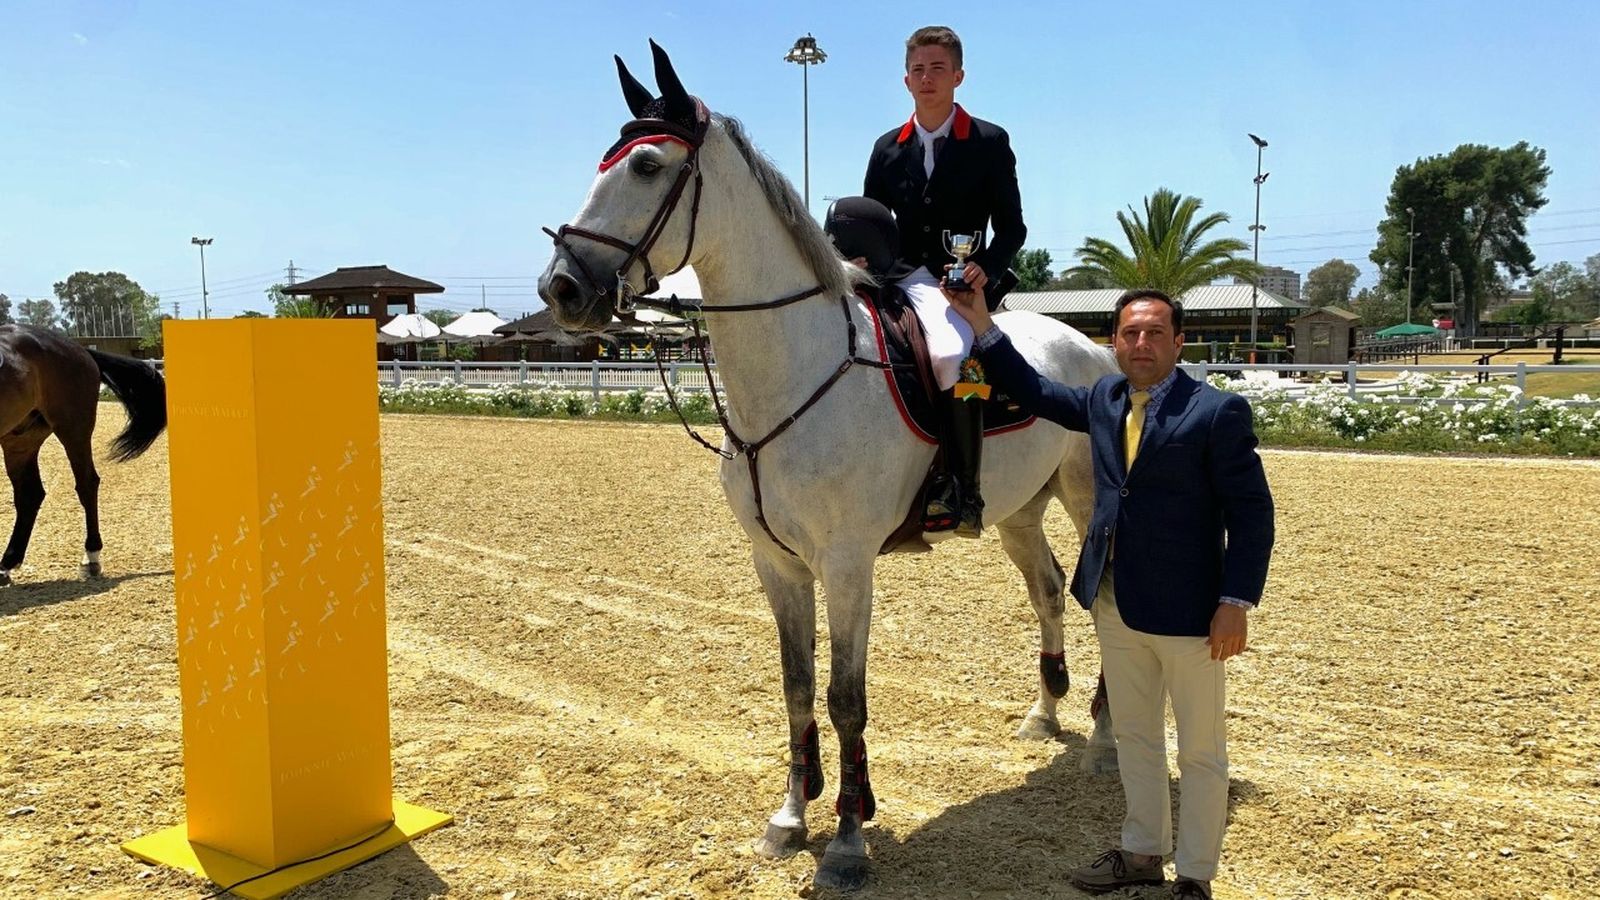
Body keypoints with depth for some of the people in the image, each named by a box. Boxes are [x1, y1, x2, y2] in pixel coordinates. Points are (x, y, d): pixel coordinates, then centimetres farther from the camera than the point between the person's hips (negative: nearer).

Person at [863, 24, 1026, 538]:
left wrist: (986, 269, -19)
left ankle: (964, 493, -25)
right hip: (900, 282, 5)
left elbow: (1012, 227, 2)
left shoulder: (990, 143, 5)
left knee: (949, 354, -35)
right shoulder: (888, 148, 15)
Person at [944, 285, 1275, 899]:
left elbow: (1252, 514, -12)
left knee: (1200, 752, 9)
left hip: (1187, 611, -6)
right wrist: (982, 326, 10)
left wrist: (1237, 602, -17)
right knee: (1133, 736, 20)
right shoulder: (1104, 399, 6)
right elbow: (1035, 393, 19)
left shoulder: (1217, 411, -13)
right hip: (1115, 605, 7)